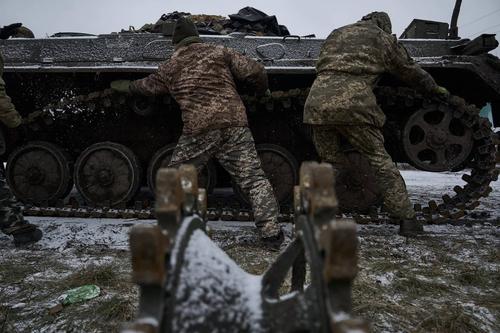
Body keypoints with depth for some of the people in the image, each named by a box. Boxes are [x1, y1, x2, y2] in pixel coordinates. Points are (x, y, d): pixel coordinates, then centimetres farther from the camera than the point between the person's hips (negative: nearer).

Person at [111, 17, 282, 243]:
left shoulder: (169, 68, 17)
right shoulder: (220, 52, 13)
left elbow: (146, 86, 34)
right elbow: (254, 72, 5)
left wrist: (125, 86, 55)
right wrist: (262, 90, 26)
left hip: (198, 131, 0)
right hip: (234, 125, 0)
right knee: (253, 179, 4)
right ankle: (271, 231, 3)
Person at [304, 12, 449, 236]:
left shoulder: (336, 33, 30)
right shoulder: (384, 39, 20)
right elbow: (411, 72, 28)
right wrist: (435, 89, 43)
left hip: (317, 102, 4)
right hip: (354, 104, -3)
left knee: (329, 162, 15)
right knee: (379, 159, 6)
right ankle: (406, 219, 9)